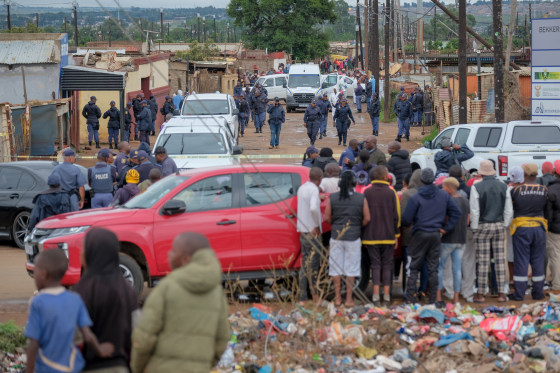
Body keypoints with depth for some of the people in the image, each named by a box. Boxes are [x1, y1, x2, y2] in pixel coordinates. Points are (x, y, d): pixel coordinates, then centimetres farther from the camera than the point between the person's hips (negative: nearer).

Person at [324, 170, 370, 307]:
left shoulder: (333, 198, -3)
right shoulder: (361, 198, -5)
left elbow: (327, 218, -1)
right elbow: (367, 219, -3)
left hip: (336, 237, 1)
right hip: (353, 238, -1)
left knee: (336, 269, 9)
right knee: (351, 270, 5)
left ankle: (337, 298, 12)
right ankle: (349, 299, 6)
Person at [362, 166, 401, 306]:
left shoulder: (367, 192, -2)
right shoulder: (391, 193, -3)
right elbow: (396, 215, -1)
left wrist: (364, 235, 5)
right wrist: (396, 235, 7)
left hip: (372, 236, 0)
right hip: (388, 236, 0)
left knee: (375, 264, 4)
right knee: (387, 265, 7)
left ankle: (376, 294, -3)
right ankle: (386, 295, 6)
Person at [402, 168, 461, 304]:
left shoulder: (415, 198, -9)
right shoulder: (444, 195, 3)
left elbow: (406, 220, -8)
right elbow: (456, 212, 6)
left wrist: (407, 225, 15)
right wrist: (446, 228, 7)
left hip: (419, 235, -3)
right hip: (436, 235, 3)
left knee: (413, 268, 4)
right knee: (433, 269, 8)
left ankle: (410, 299, -1)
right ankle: (432, 300, 8)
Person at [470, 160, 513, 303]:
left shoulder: (476, 187, -9)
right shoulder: (503, 186, 3)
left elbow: (474, 211, -9)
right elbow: (509, 210, 5)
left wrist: (474, 229, -1)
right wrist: (505, 226, 14)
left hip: (483, 226, -4)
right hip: (499, 225, 4)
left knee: (483, 261, -1)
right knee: (500, 260, 6)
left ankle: (481, 294, 2)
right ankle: (502, 293, 7)